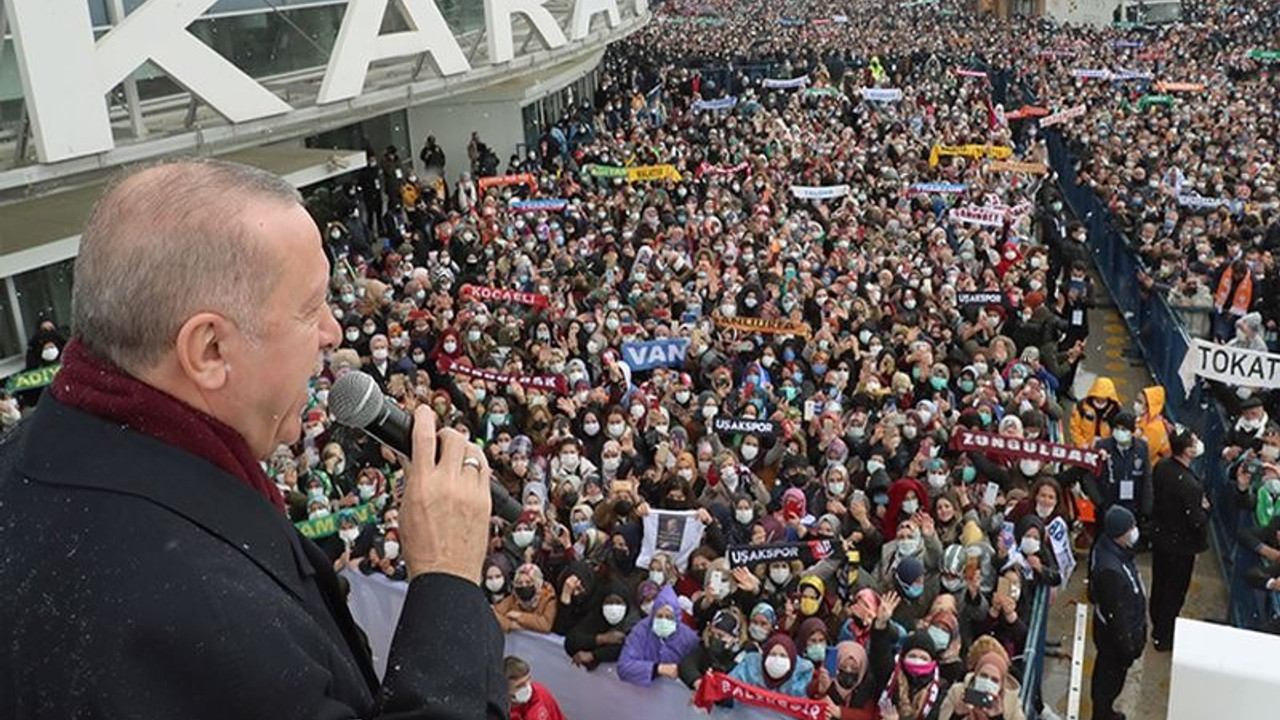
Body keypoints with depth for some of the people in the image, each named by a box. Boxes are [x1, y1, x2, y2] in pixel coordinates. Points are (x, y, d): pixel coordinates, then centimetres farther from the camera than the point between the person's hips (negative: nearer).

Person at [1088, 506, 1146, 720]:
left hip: (1106, 626, 9)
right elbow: (1117, 614, -29)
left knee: (1105, 670, 28)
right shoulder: (1111, 570, -40)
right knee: (1111, 678, 15)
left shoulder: (1105, 545, -12)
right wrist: (1128, 646, -17)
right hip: (1116, 633, -9)